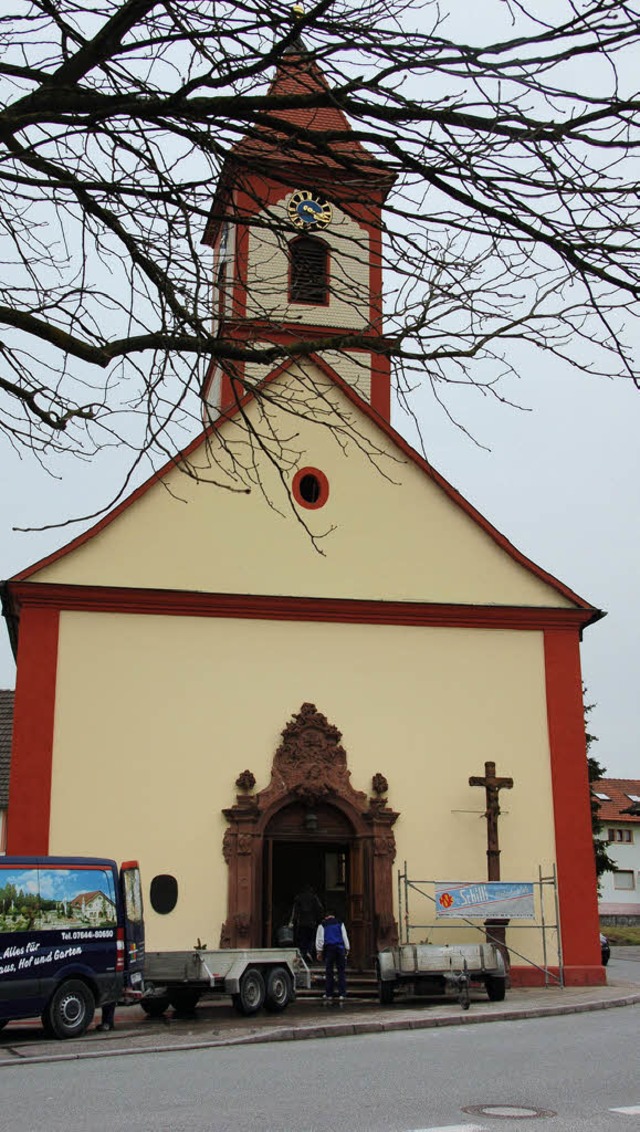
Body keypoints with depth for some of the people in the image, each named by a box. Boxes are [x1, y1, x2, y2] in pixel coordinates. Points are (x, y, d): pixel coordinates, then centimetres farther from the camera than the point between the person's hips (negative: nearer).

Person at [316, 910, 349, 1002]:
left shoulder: (322, 925, 12)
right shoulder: (340, 923, 15)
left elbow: (319, 939, 6)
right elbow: (345, 937, 11)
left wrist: (319, 951, 6)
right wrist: (347, 949, 11)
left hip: (328, 949, 0)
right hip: (340, 948, 0)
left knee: (329, 972, 4)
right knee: (341, 972, 1)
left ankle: (329, 994, 4)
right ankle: (342, 994, -6)